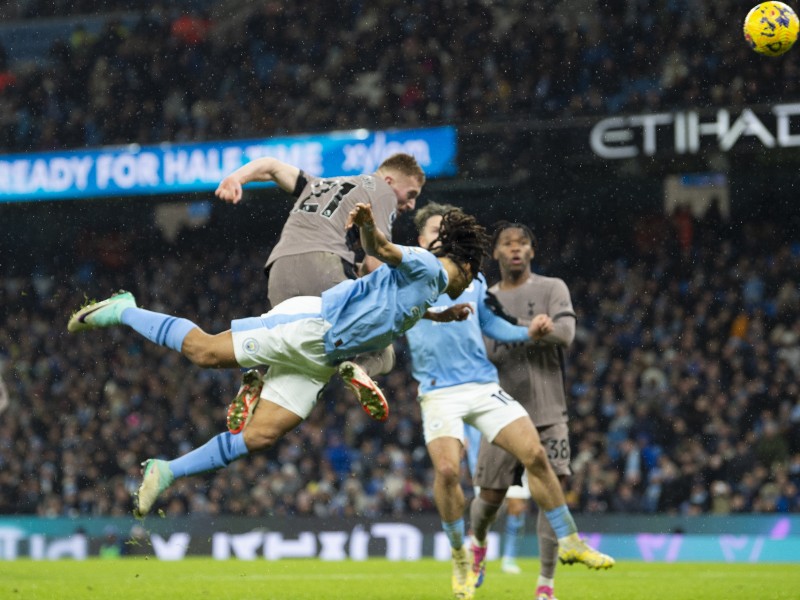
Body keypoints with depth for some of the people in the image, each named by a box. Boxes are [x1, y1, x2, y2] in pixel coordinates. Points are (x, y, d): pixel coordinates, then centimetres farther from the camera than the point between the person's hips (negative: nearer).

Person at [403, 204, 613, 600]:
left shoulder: (473, 279, 15)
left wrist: (528, 332, 6)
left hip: (484, 387, 3)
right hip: (439, 393, -3)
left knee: (536, 455, -7)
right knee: (447, 470, -21)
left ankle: (569, 540, 8)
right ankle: (460, 557, 2)